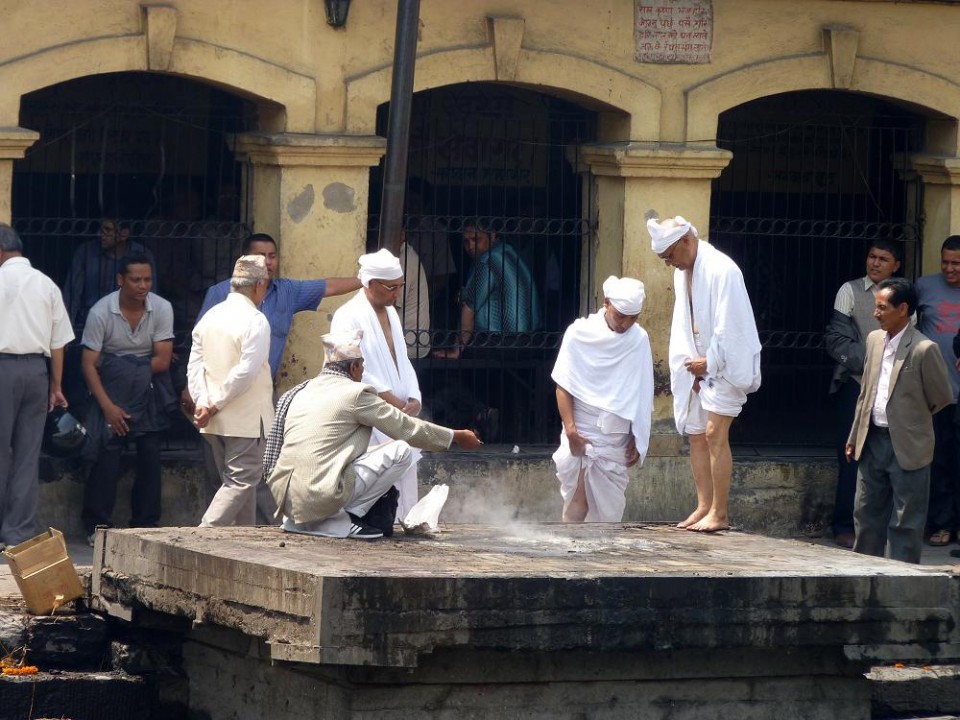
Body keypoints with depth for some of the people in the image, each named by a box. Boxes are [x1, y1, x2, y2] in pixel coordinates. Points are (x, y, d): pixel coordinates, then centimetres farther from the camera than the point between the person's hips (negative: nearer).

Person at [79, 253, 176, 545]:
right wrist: (108, 406, -18)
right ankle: (97, 526, -4)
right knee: (107, 456, -10)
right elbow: (89, 364, -12)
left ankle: (145, 525, 8)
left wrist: (122, 367, -12)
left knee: (150, 457, -1)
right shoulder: (101, 312, -13)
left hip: (149, 393, 2)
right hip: (112, 393, -2)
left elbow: (162, 361, -9)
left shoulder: (162, 309, -8)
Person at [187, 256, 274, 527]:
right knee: (242, 481, -5)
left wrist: (204, 402, -4)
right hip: (247, 418, -8)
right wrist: (216, 406, -13)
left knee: (236, 481, 15)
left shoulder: (210, 317, 10)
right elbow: (245, 372, -20)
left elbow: (194, 365, 5)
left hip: (216, 422, 8)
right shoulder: (255, 321, -13)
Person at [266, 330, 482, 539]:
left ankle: (298, 521, 15)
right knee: (401, 450, -1)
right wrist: (456, 437, 18)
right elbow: (407, 428, 5)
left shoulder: (303, 393, 18)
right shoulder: (356, 393, -3)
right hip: (321, 498, -8)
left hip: (285, 499, 8)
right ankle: (347, 520, -4)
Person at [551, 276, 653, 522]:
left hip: (615, 441, 3)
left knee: (610, 510, 3)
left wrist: (637, 441, 4)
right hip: (581, 436, -3)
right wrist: (570, 429, -13)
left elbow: (642, 399, 6)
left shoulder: (639, 340, 2)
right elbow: (563, 385, -3)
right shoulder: (580, 333, -4)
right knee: (576, 505, -10)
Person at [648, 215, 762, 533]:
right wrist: (689, 362, 3)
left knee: (715, 434, -13)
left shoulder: (721, 270, -16)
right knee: (696, 435, 7)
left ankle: (719, 513, -12)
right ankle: (704, 507, 12)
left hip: (723, 366, -9)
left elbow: (728, 324, -19)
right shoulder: (682, 273, 11)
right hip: (696, 365, 9)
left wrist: (710, 362, -14)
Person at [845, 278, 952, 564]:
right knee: (866, 514, 14)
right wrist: (855, 436, 14)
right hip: (873, 443, 7)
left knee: (905, 523, 1)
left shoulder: (924, 350, -15)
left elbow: (942, 398, -6)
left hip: (907, 447, -7)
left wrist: (913, 419, 9)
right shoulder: (875, 340, 7)